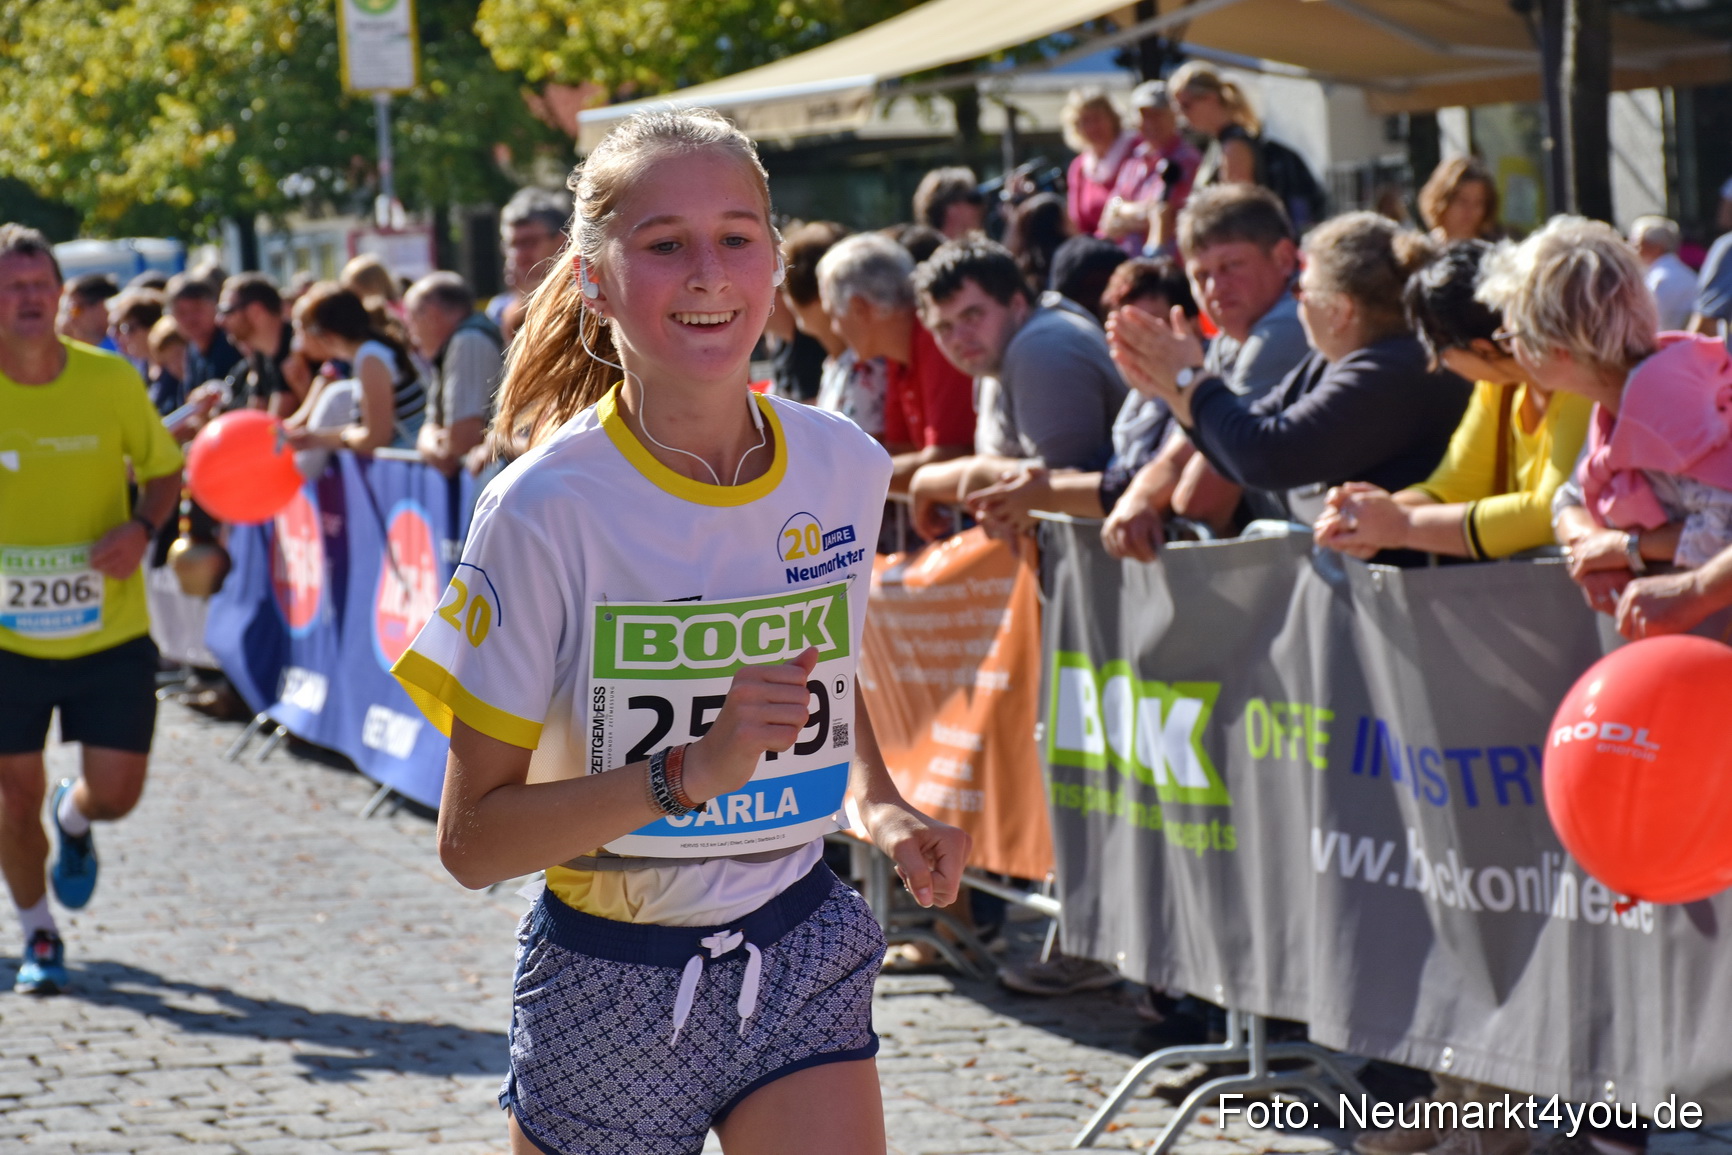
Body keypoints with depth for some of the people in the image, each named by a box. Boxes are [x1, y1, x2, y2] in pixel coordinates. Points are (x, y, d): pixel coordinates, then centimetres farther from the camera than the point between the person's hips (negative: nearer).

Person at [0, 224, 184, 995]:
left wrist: (140, 528, -13)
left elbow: (164, 469, 6)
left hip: (110, 630, 0)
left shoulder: (111, 380, -6)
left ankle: (73, 821, 37)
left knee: (116, 794, -1)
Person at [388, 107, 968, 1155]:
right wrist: (692, 773, -27)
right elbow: (472, 840, -16)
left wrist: (877, 803, -2)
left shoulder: (842, 467, -3)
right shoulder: (548, 509, -17)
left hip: (800, 958, 3)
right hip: (610, 981, -3)